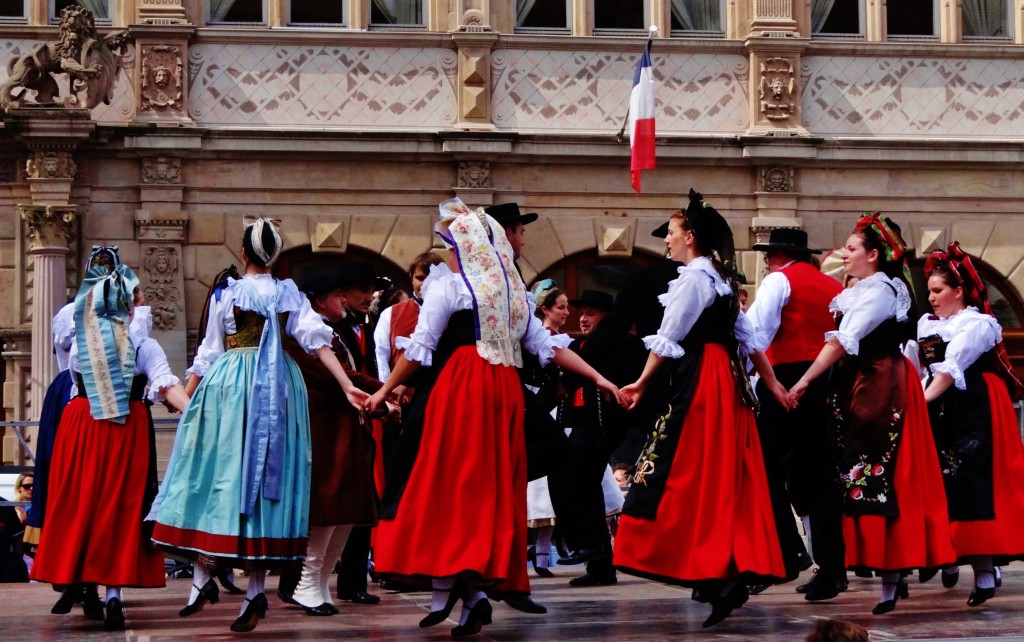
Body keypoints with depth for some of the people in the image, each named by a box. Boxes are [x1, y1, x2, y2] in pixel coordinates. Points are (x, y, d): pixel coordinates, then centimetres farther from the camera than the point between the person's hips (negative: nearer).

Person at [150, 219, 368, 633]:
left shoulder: (226, 294, 0)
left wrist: (188, 396, 18)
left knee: (220, 473, 6)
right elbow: (318, 341, -4)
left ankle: (204, 580, 4)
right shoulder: (289, 295, 5)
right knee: (266, 474, 3)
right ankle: (256, 591, -3)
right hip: (278, 388, 2)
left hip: (229, 385, -2)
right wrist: (347, 387, -6)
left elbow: (208, 354, 6)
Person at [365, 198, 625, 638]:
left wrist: (385, 391, 3)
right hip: (505, 392, 6)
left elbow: (419, 350, -5)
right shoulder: (513, 291, 16)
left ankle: (445, 586, -9)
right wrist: (597, 378, 15)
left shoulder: (447, 286, -2)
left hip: (457, 389, -6)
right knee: (493, 487, 6)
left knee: (446, 485, -1)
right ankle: (474, 589, 1)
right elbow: (546, 345, 12)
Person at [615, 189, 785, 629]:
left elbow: (668, 339, -12)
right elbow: (747, 339, 19)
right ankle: (737, 568, 7)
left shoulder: (692, 278, -10)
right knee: (726, 476, 8)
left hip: (698, 382, -9)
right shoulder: (723, 278, 17)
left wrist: (641, 382, -5)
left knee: (692, 474, -8)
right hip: (729, 380, 9)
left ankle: (714, 578, -14)